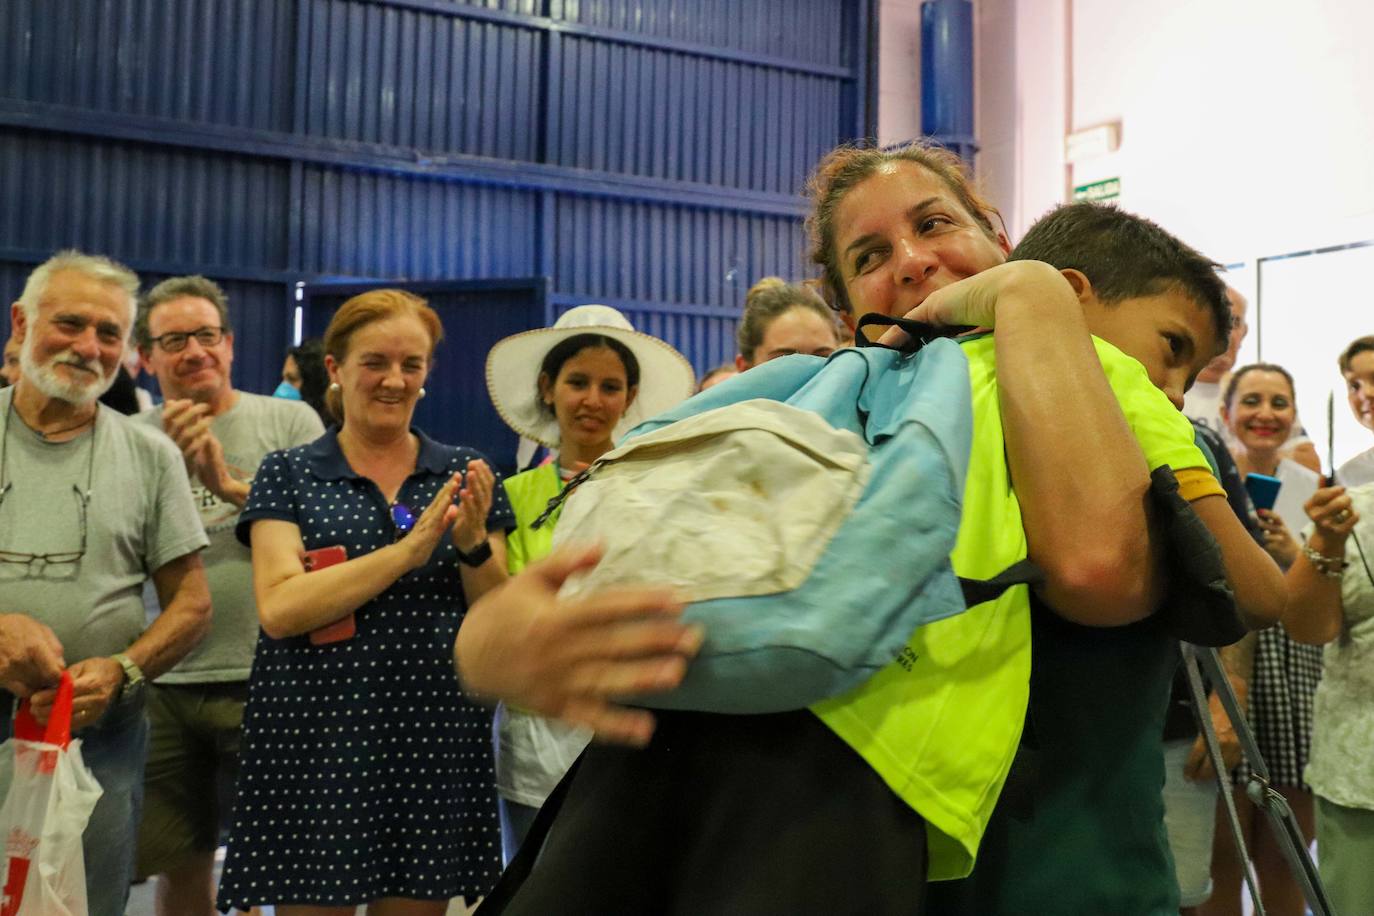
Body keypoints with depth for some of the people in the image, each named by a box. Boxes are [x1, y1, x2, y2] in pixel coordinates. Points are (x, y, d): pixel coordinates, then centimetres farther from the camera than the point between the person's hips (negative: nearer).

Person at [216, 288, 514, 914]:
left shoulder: (464, 476, 8)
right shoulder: (288, 474, 2)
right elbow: (278, 609, -12)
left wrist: (474, 545, -14)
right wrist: (408, 549, -20)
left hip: (437, 740, 2)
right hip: (316, 740, -2)